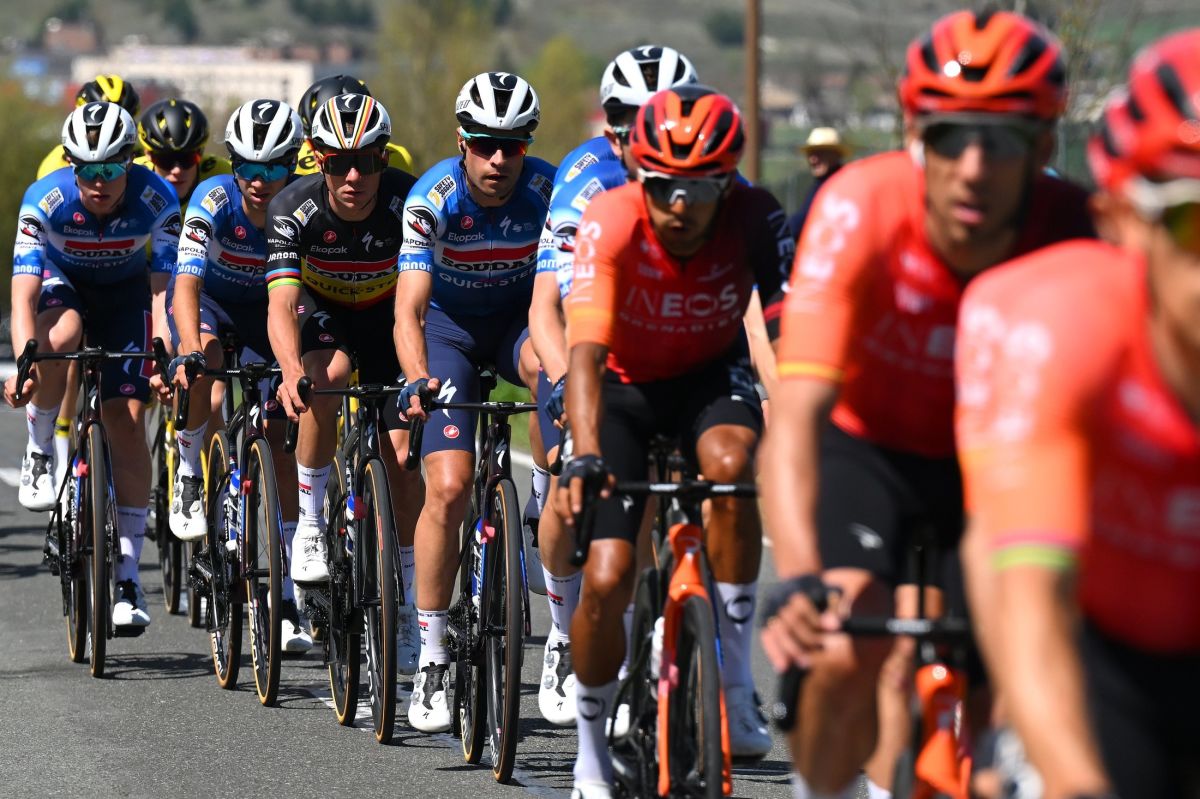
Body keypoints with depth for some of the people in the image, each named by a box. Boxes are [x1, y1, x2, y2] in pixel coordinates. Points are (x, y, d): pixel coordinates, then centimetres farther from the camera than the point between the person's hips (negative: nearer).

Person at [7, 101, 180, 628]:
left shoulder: (156, 199, -29)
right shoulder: (46, 200, -31)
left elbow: (164, 287, -30)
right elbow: (23, 294, -36)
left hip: (125, 292, 1)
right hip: (63, 282, -1)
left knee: (127, 420, -12)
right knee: (58, 338, -37)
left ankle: (127, 575, -7)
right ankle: (40, 454, -11)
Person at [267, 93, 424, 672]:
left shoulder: (407, 202, -27)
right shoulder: (294, 209, -28)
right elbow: (281, 304, -37)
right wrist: (292, 370, -56)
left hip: (386, 318, 1)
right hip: (322, 313, -1)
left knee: (402, 452, -12)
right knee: (327, 375, -35)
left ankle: (406, 599, 4)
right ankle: (310, 523, -20)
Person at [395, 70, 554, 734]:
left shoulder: (547, 191, -23)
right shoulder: (433, 198, -25)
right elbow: (408, 309, -30)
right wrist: (417, 379, -49)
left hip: (519, 316, 1)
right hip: (450, 324, -1)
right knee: (449, 486, -15)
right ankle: (431, 658, -6)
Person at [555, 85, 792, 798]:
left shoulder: (753, 219, -25)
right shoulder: (611, 223, -30)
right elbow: (585, 348, -39)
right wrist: (585, 454, -52)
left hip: (710, 373, 1)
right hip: (624, 386, -1)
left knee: (730, 465, -34)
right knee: (608, 579, -12)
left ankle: (736, 678, -20)